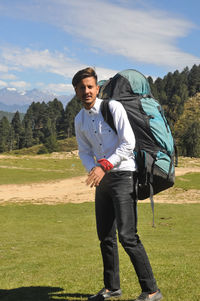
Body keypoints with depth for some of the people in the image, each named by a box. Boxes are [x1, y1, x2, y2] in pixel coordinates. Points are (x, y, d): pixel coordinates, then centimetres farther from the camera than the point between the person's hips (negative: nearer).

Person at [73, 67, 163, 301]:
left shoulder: (113, 107, -8)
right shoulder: (79, 120, 12)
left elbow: (128, 143, -13)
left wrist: (104, 165, -20)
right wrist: (93, 170, -4)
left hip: (123, 175, -7)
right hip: (103, 179, 7)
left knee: (127, 235, -13)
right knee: (105, 236, 11)